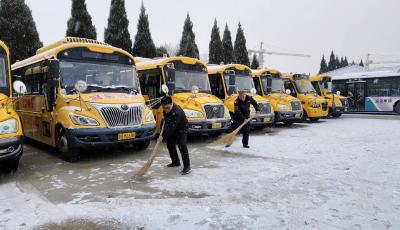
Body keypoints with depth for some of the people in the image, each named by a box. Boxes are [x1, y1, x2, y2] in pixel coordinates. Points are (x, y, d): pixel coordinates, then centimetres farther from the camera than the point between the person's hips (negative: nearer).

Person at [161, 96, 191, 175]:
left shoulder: (177, 112, -37)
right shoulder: (166, 110, -11)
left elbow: (172, 127, -34)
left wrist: (163, 136, -26)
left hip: (182, 129, -8)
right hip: (172, 130, 9)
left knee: (182, 146, -18)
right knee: (170, 145, 13)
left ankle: (187, 166, -10)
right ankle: (176, 162, 30)